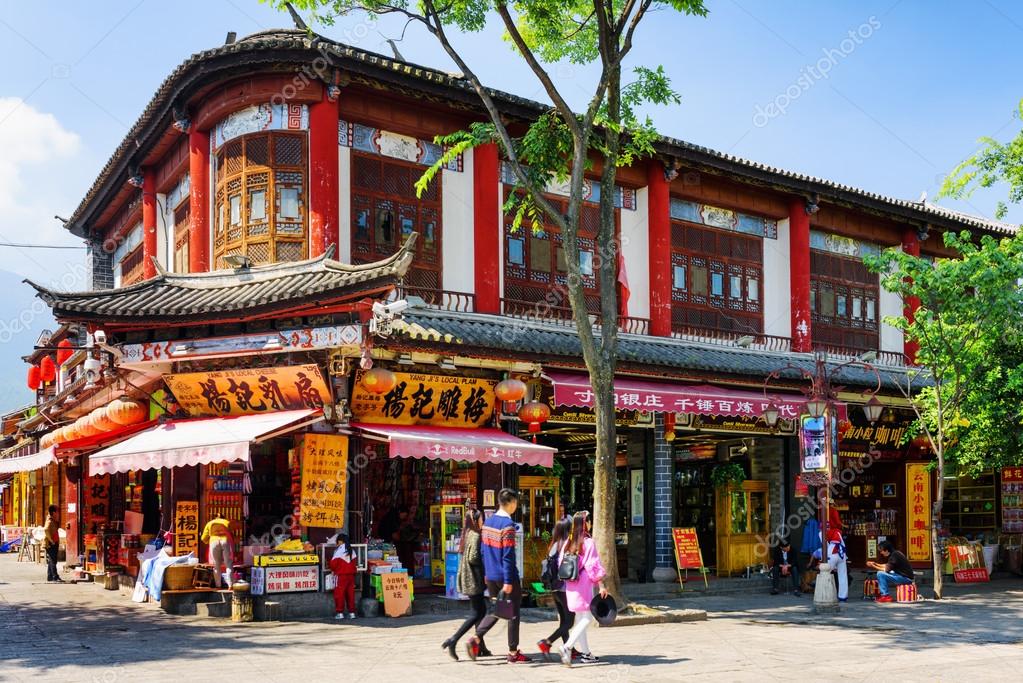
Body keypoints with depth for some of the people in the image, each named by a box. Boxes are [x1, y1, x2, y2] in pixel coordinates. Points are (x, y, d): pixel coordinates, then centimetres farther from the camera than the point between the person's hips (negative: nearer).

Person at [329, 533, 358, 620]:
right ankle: (352, 612, 9)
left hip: (341, 575, -6)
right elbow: (355, 562, 14)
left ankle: (340, 612, -3)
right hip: (351, 574, 6)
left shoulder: (339, 550, -9)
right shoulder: (351, 550, 10)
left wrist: (333, 569, 8)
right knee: (350, 593, 9)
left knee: (339, 593, -1)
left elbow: (333, 562, -10)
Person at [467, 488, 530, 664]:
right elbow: (508, 555, -19)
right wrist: (508, 581, -18)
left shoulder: (488, 522, 8)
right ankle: (513, 653, 11)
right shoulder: (507, 524, -17)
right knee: (513, 613, 5)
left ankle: (475, 639, 1)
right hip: (507, 576, -7)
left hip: (491, 576, 7)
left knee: (495, 611, 17)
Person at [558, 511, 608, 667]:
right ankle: (567, 646, -20)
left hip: (570, 585, 7)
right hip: (584, 583, -7)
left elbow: (560, 563, 11)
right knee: (587, 617, -5)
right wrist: (601, 585, -6)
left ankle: (586, 653, 18)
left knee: (580, 618, 14)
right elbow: (594, 565, -11)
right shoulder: (588, 542, -10)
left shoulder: (568, 542, 8)